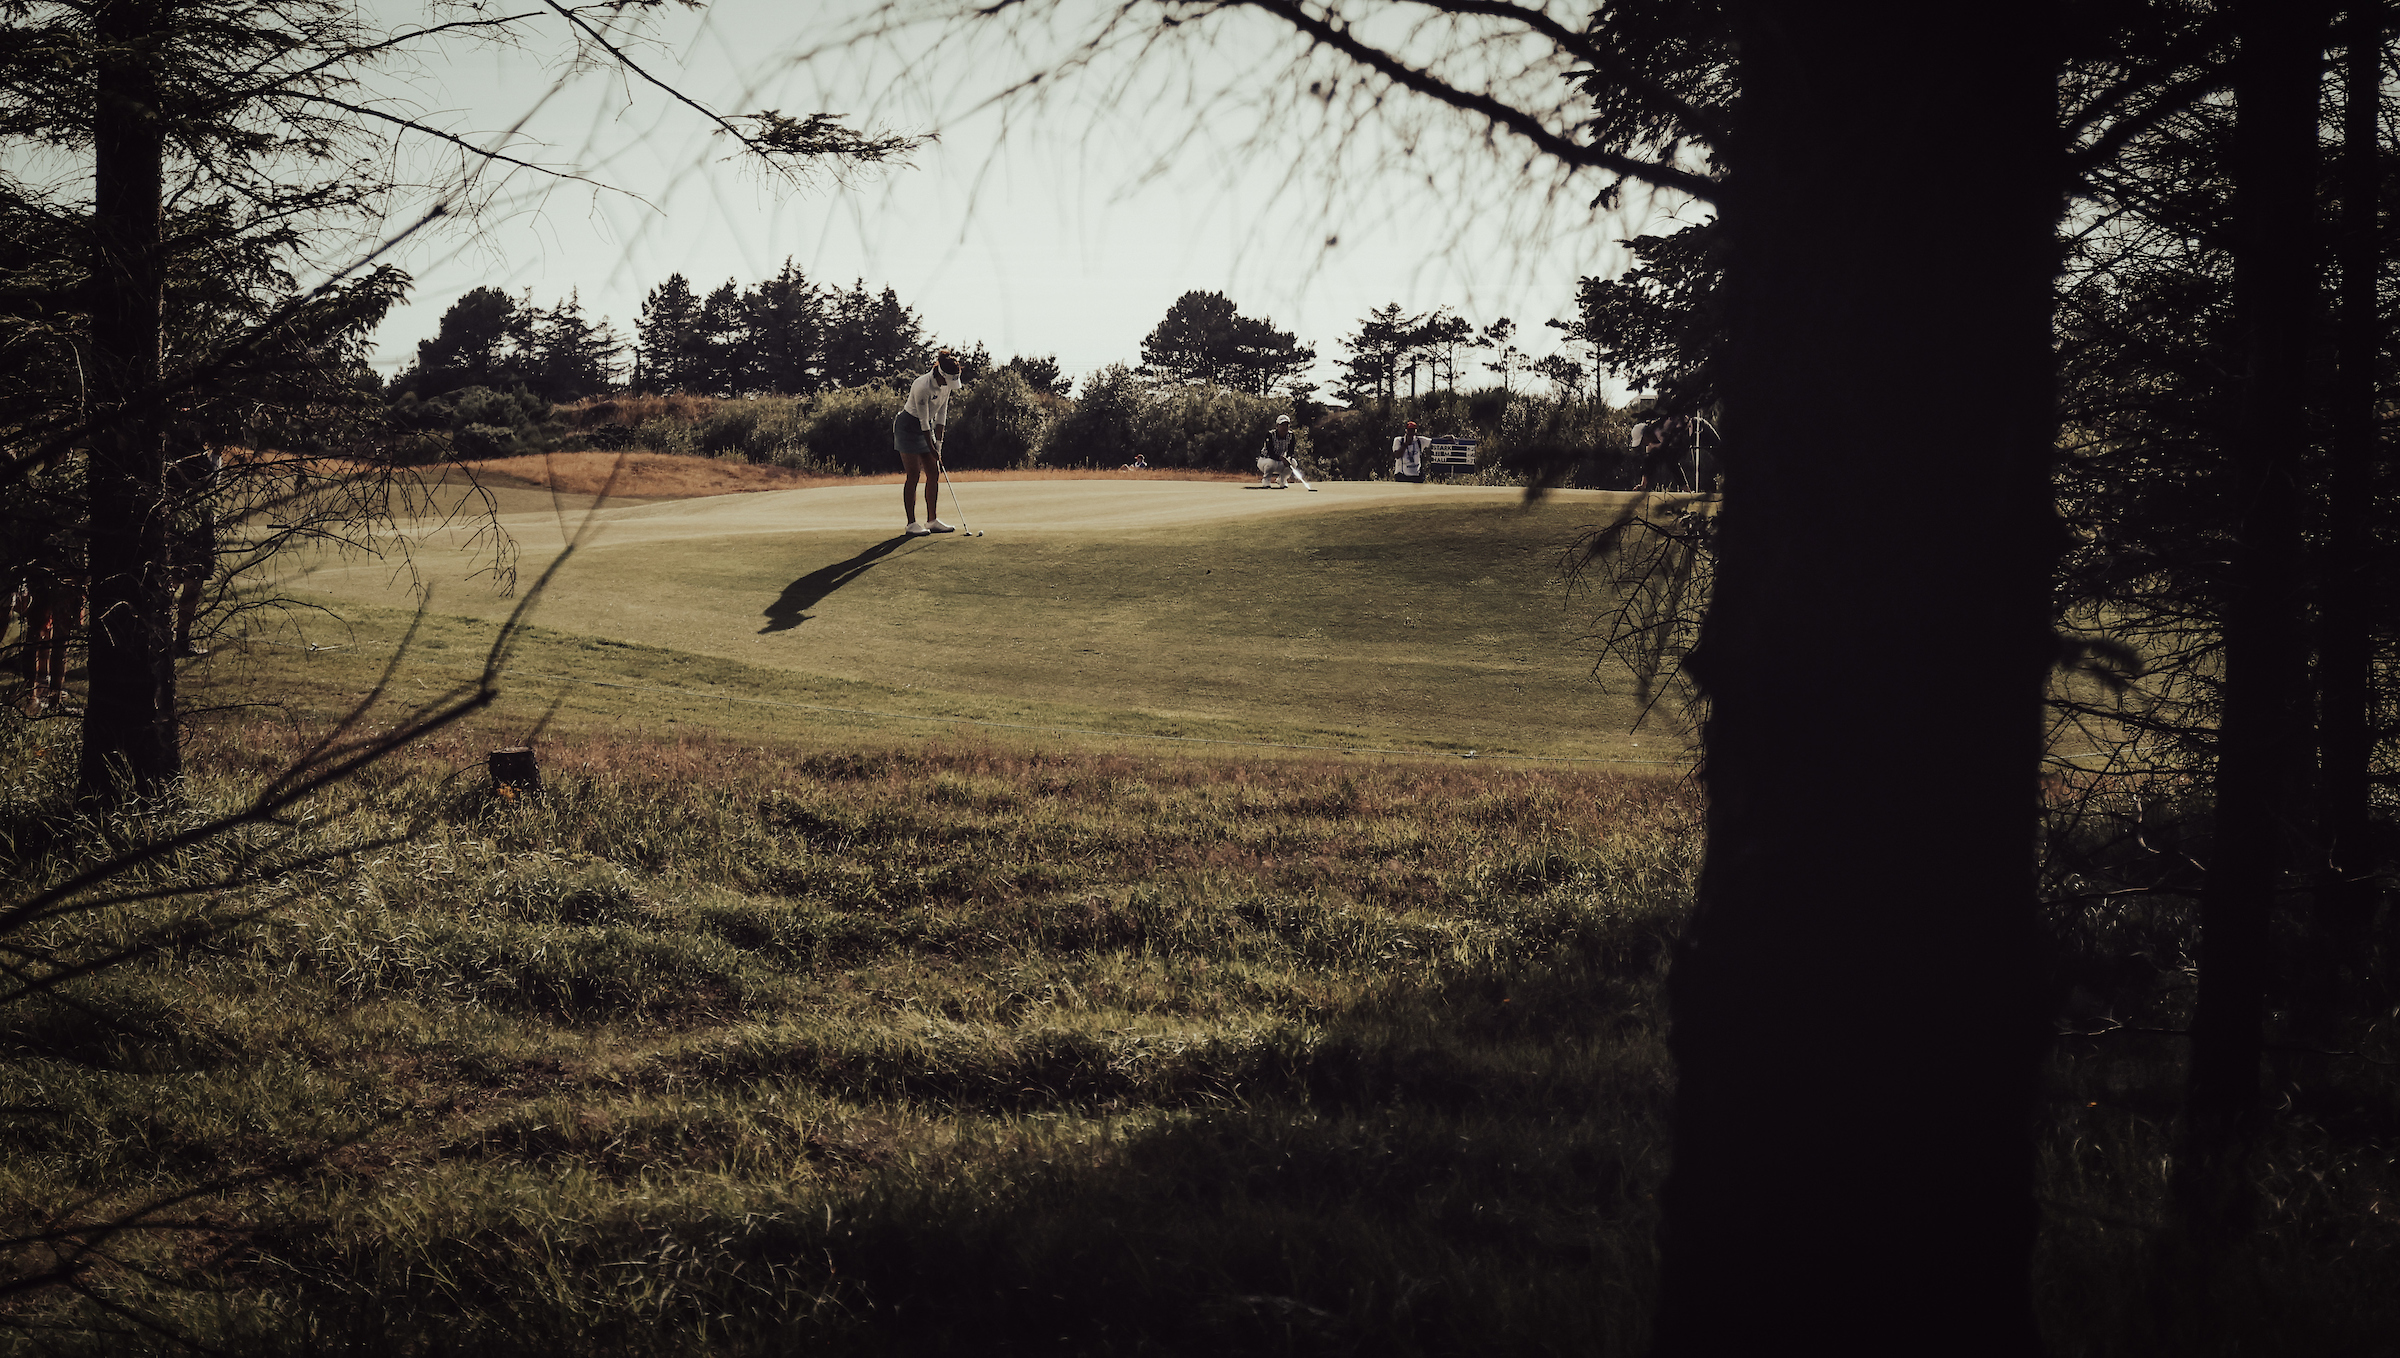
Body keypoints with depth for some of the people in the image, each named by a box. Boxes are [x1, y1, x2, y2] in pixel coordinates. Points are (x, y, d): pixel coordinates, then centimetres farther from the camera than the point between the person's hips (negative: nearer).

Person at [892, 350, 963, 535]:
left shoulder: (946, 385, -5)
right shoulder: (922, 386, -28)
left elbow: (941, 413, 3)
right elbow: (924, 420, -23)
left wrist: (938, 441, -3)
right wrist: (932, 450, -19)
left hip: (926, 428, 8)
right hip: (908, 427, -8)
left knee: (934, 473, 2)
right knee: (914, 476, -9)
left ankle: (932, 520, 7)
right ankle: (912, 523, -5)